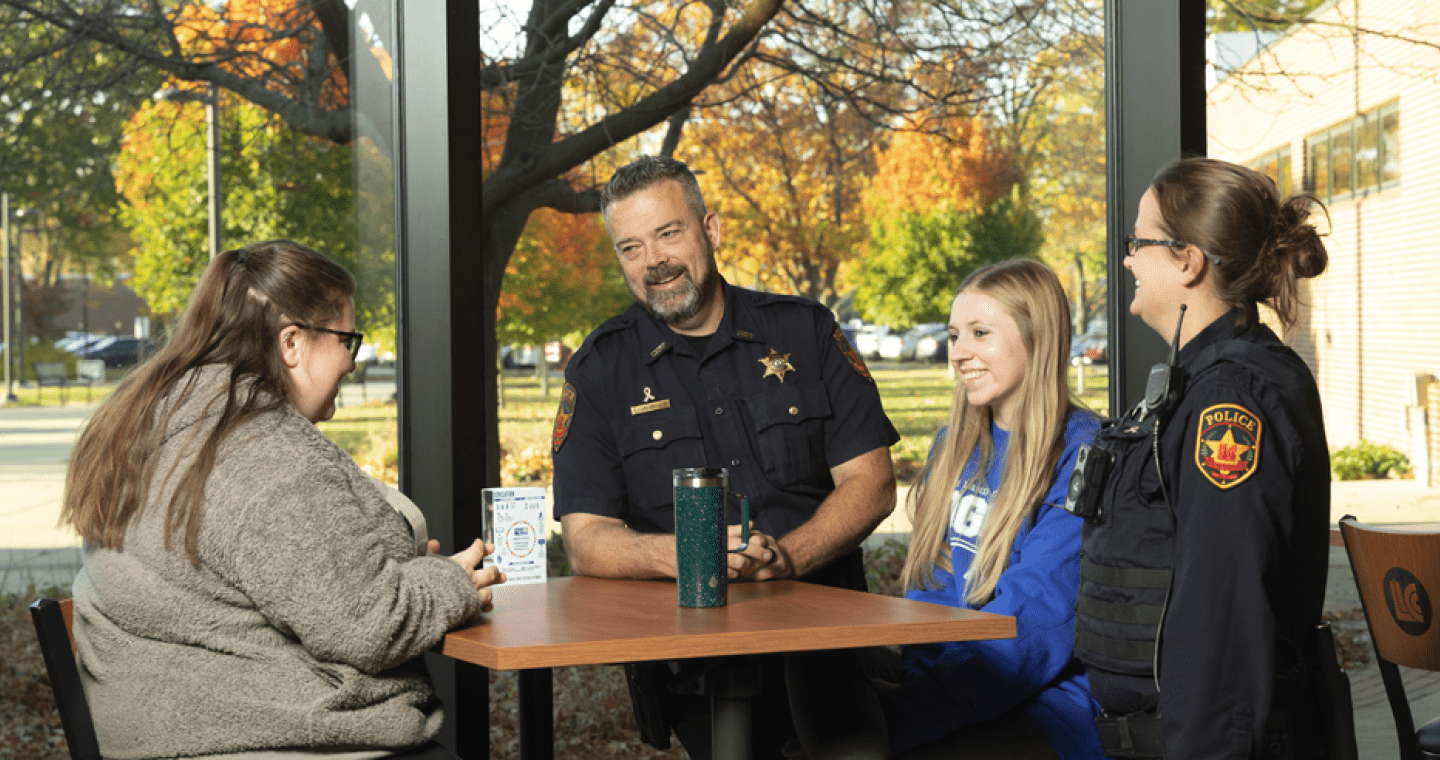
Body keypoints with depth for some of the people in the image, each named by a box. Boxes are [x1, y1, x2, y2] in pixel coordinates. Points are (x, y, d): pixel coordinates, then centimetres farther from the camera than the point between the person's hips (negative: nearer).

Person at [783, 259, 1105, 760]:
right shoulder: (954, 446, 16)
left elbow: (1032, 627, -16)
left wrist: (908, 713, -22)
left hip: (1046, 703, -7)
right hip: (943, 671, 7)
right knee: (815, 656, -19)